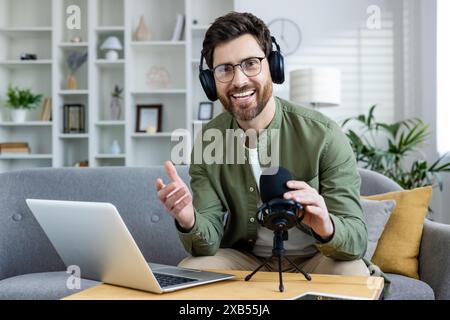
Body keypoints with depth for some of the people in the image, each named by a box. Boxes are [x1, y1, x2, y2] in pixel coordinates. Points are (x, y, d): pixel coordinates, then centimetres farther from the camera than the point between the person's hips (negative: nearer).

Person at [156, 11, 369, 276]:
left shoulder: (323, 135, -21)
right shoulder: (207, 142, -9)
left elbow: (357, 239, -22)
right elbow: (209, 242, -13)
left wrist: (326, 227, -46)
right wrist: (189, 221, -36)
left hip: (315, 259, -2)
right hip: (245, 261, 2)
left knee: (352, 273, -32)